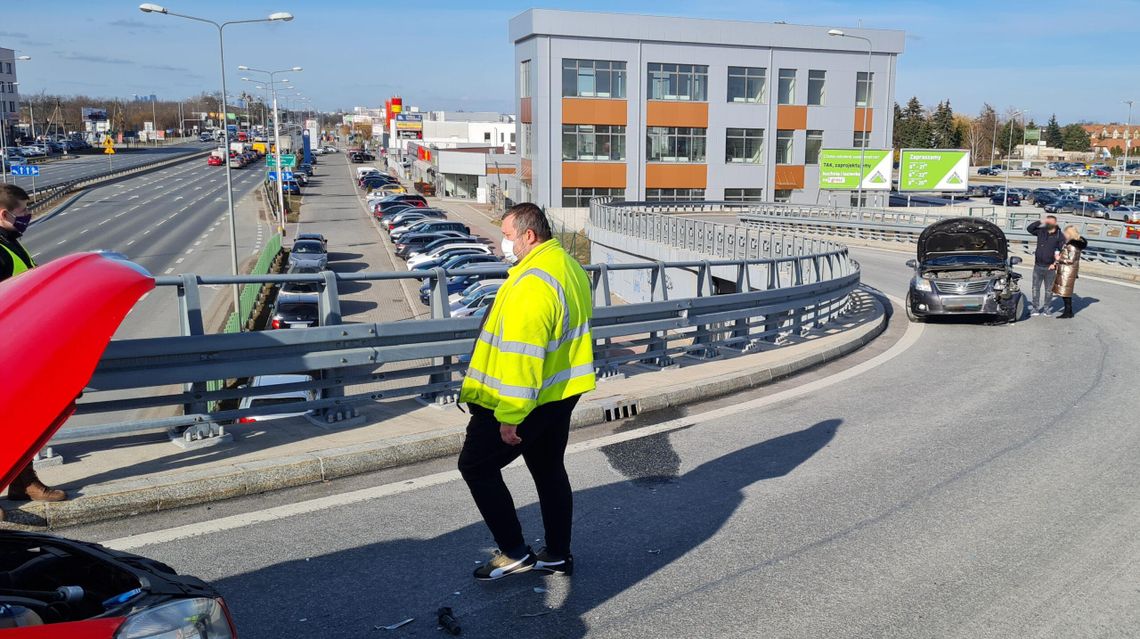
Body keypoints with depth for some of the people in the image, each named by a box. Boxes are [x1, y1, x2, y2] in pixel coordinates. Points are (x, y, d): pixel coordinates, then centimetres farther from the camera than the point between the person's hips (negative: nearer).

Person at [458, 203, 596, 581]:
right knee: (550, 470, 18)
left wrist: (510, 415, -23)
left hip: (530, 400, -10)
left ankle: (514, 553, 10)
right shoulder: (568, 267, 8)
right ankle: (558, 555, 29)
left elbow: (521, 354, -28)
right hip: (563, 392, 10)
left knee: (476, 465, 5)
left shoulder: (532, 283, -25)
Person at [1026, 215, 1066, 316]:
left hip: (1049, 268, -2)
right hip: (1038, 266, 2)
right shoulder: (1041, 231, 4)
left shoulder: (1060, 236, -3)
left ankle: (1046, 308, 17)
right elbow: (1029, 228, -5)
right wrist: (1040, 221, -12)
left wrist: (1056, 263, -9)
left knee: (1048, 290, 7)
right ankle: (1036, 308, 13)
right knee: (1035, 288, 5)